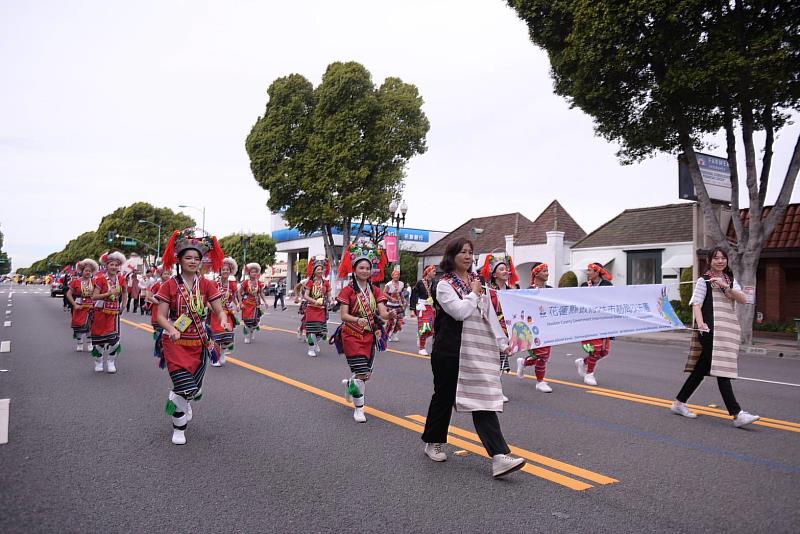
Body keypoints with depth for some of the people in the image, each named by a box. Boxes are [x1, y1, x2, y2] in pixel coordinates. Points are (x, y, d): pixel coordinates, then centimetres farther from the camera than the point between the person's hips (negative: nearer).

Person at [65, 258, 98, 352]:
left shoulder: (94, 282, 2)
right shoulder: (76, 282, -3)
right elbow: (69, 294, -2)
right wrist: (75, 305, -9)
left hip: (90, 307, 1)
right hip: (79, 307, -1)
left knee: (90, 325, 3)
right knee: (79, 325, 4)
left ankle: (90, 344, 14)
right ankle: (80, 344, 15)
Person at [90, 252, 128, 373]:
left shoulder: (121, 279, 1)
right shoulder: (101, 278, -10)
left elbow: (125, 292, 18)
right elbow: (94, 297, -14)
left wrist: (123, 306, 11)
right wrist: (109, 293, -25)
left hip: (114, 312, 2)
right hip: (101, 312, -2)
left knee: (114, 338, -6)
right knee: (99, 337, 6)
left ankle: (111, 361, 13)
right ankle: (98, 362, 25)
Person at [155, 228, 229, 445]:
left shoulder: (207, 285, -1)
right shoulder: (169, 285, -7)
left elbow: (219, 310, -4)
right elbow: (161, 316, -8)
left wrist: (224, 320, -27)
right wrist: (171, 329, -28)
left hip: (199, 343, 3)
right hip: (176, 343, -3)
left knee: (195, 390, 12)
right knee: (186, 388, -14)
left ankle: (178, 399, 50)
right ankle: (178, 428, 12)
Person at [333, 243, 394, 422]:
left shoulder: (375, 290, 4)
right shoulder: (348, 290, -8)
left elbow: (382, 313, -6)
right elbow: (344, 315, -14)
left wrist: (390, 315, -29)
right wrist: (357, 320, -34)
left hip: (370, 336, 5)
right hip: (352, 336, -5)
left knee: (367, 373, 11)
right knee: (361, 374, -11)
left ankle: (349, 384, 44)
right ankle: (358, 408, 6)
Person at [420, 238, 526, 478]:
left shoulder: (477, 281, 12)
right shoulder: (445, 285, -6)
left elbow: (490, 314, 13)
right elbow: (459, 311, -21)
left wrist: (502, 341, 8)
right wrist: (474, 293, -7)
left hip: (478, 350, 4)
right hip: (450, 350, -4)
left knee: (483, 400, -3)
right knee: (444, 396, 10)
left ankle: (499, 457, -10)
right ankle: (433, 443, 31)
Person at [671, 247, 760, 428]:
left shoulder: (730, 280, 18)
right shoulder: (704, 280, 0)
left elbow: (742, 300, 4)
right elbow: (696, 304, -9)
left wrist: (726, 287, -12)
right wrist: (700, 323, -25)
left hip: (728, 329, 6)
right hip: (711, 330, -6)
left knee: (702, 368, 10)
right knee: (721, 370, -10)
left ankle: (679, 403, 19)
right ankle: (737, 414, -13)